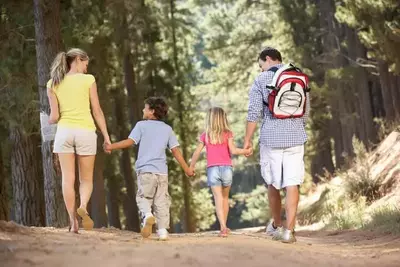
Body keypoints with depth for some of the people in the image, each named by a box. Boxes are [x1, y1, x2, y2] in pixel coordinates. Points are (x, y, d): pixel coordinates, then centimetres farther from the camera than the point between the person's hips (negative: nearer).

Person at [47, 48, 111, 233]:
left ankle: (73, 221, -5)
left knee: (68, 179, 3)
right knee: (86, 179, 8)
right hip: (85, 132, -1)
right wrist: (106, 136, 4)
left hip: (64, 131, 1)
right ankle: (83, 206, -21)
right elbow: (97, 111, -1)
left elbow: (54, 117, 3)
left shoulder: (53, 84, 5)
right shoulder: (88, 80, 0)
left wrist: (49, 121, 26)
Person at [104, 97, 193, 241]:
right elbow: (175, 151, 9)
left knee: (143, 197, 6)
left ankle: (147, 215, -24)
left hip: (145, 169, -3)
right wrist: (186, 168, 14)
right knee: (161, 201, 7)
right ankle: (163, 230, 1)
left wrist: (111, 146, -3)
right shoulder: (167, 129, 12)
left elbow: (130, 141, -9)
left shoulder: (141, 125, 2)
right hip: (162, 171, 3)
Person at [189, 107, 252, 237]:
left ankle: (223, 227, -22)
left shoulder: (205, 135, 7)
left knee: (218, 198, -7)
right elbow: (233, 150, -8)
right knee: (225, 197, 16)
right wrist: (246, 151, 8)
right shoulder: (227, 134, 3)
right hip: (226, 168, 0)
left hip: (212, 169, 0)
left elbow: (197, 153, 9)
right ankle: (224, 226, 23)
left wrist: (191, 167, 23)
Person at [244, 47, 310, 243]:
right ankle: (289, 230, -10)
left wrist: (247, 139, -1)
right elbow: (306, 110, 16)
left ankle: (277, 225, 27)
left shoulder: (261, 80, -1)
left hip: (271, 138, -2)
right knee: (292, 184, -2)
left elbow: (254, 112, -7)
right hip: (296, 138, 2)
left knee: (273, 183, 14)